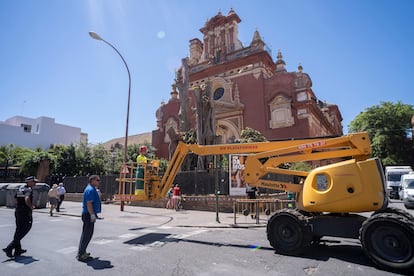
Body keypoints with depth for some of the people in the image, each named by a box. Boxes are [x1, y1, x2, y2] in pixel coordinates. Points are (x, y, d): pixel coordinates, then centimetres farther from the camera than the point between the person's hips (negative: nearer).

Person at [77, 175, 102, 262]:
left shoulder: (92, 189, 15)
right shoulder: (90, 190, -18)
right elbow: (89, 204, -24)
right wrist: (92, 215, -24)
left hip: (88, 214, 11)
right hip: (89, 215, -11)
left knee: (85, 234, 17)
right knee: (87, 234, -4)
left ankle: (82, 252, 27)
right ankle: (81, 254, 3)